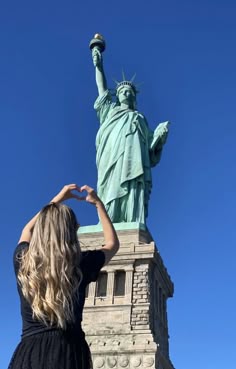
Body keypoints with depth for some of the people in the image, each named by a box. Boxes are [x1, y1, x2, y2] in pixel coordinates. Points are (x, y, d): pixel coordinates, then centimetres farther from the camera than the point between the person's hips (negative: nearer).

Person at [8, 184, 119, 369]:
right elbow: (113, 243, 17)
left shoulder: (23, 261, 0)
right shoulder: (80, 264, -5)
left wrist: (58, 199, 29)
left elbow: (28, 231, 25)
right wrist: (98, 203, 22)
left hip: (28, 353, 3)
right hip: (67, 352, -2)